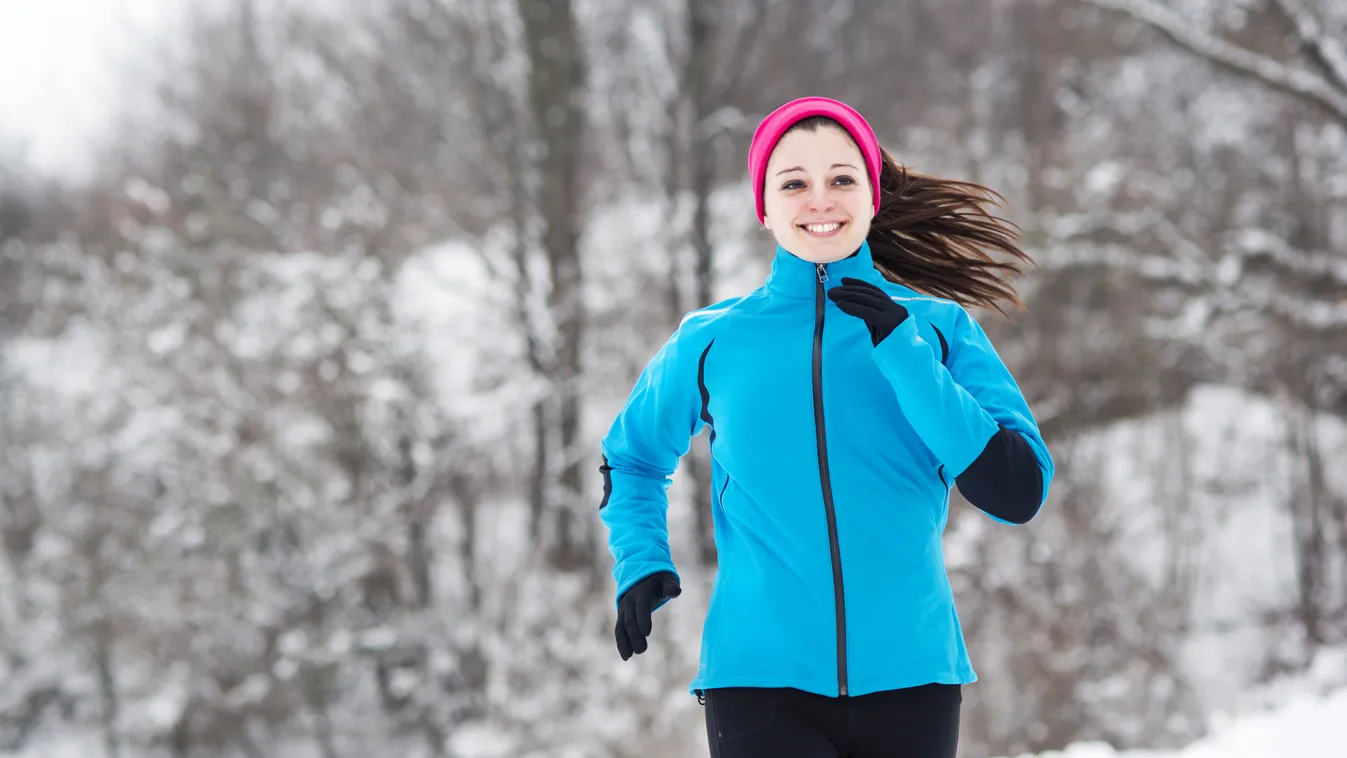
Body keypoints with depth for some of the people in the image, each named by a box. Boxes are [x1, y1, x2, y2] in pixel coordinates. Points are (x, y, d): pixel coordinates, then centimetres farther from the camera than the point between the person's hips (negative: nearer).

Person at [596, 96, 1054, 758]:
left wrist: (904, 357, -11)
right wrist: (640, 563, 4)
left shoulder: (939, 328, 5)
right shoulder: (711, 342, 6)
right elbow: (630, 459, 23)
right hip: (761, 678, -1)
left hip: (908, 676, 1)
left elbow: (1019, 495, -5)